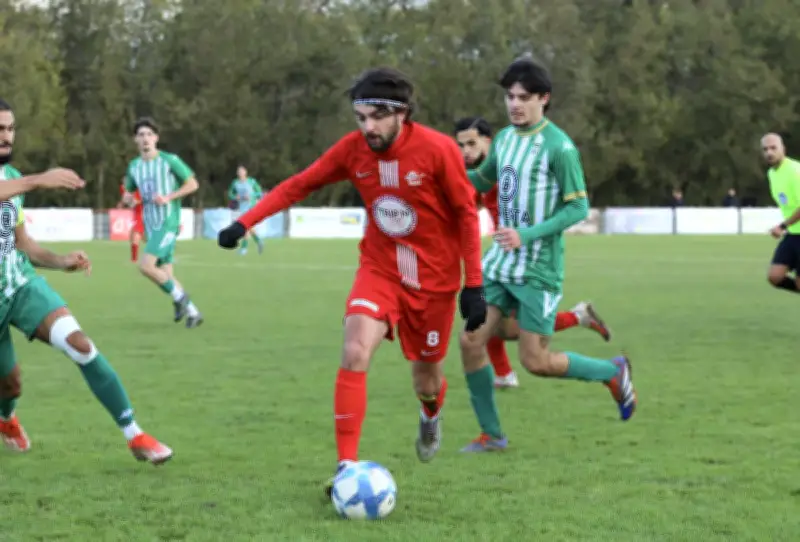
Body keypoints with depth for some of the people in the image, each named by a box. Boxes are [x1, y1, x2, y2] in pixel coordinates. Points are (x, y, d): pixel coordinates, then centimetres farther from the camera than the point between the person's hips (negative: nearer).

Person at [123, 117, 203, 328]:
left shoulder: (170, 160, -6)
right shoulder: (134, 166, 10)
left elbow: (193, 184, -4)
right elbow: (129, 191, 22)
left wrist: (169, 197, -16)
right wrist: (127, 198, -2)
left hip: (168, 223, -6)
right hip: (150, 226, 6)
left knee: (145, 265, -21)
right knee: (166, 276, 6)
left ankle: (179, 297, -2)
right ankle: (193, 313, 20)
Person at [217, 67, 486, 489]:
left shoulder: (438, 150, -20)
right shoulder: (353, 149, -11)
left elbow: (467, 214, -11)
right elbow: (299, 185, -3)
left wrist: (473, 286, -11)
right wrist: (244, 222, -13)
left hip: (434, 277, -2)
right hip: (379, 268, 2)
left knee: (426, 381, 9)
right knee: (354, 354, -22)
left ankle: (431, 414, 49)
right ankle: (347, 465, -17)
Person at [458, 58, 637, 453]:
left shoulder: (558, 147, -14)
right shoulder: (504, 138, 8)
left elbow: (578, 208, -15)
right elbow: (482, 180, 25)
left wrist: (527, 235, -24)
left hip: (538, 270, -7)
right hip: (500, 264, 7)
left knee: (535, 362, -3)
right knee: (470, 342, -2)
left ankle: (612, 372, 22)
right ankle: (491, 434, 12)